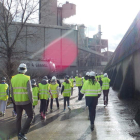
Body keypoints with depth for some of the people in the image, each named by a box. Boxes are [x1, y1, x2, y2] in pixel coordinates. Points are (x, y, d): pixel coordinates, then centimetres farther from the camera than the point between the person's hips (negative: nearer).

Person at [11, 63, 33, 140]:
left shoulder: (13, 79, 1)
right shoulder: (27, 79, -14)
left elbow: (11, 92, 6)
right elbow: (29, 92, -18)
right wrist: (31, 101, -6)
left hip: (17, 102, 5)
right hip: (26, 102, -5)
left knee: (18, 117, 16)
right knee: (30, 116, 8)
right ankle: (22, 133, -2)